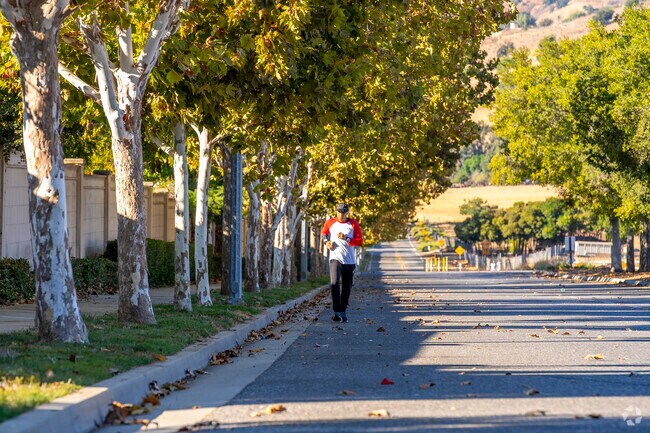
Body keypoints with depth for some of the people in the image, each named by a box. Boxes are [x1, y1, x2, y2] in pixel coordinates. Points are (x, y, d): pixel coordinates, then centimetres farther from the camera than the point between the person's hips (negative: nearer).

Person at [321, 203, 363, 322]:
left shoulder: (353, 224, 2)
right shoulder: (330, 222, 5)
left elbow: (360, 241, -1)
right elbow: (323, 232, 25)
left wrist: (346, 238, -14)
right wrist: (326, 241, 5)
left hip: (350, 260, 1)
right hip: (335, 258, -1)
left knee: (347, 287, 7)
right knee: (335, 283, -18)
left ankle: (343, 311, 20)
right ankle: (337, 312, -20)